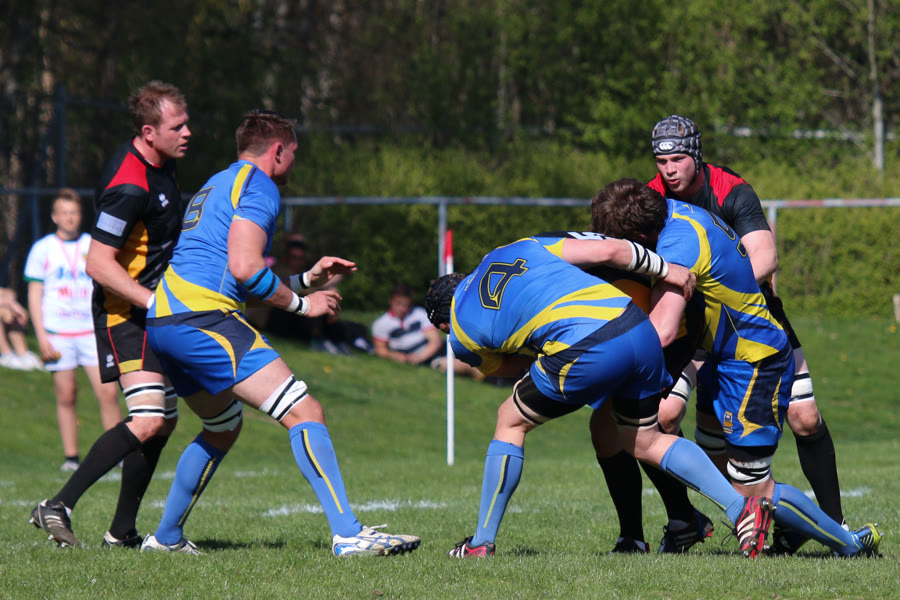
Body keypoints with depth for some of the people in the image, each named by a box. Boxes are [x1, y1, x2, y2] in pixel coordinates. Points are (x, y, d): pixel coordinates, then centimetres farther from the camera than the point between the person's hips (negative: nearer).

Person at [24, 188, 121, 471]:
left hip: (92, 331, 1)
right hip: (57, 335, -1)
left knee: (108, 393, -10)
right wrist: (42, 337, -4)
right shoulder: (42, 249, 5)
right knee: (66, 396, -1)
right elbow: (34, 295, 5)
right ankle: (71, 456, 8)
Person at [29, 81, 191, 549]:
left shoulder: (160, 164, 7)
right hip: (124, 313, -10)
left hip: (151, 311, 10)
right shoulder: (129, 185, -24)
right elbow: (98, 262, -26)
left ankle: (122, 532, 17)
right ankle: (59, 506, -19)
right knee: (147, 419, -21)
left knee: (164, 419, 11)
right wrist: (153, 301, -26)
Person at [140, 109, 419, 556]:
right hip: (203, 318, -10)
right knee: (304, 413, -13)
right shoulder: (258, 185, -2)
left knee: (223, 427, 29)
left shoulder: (217, 185, 28)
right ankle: (348, 535, -23)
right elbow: (245, 268, -15)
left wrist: (307, 278, 34)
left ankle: (165, 537, 32)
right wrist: (302, 304, -2)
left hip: (162, 319, 10)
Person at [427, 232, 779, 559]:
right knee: (645, 442, 23)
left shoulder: (461, 335, 16)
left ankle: (482, 543, 22)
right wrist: (665, 270, 28)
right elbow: (607, 251, 19)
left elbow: (506, 366, 33)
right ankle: (742, 508, 12)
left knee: (511, 423, 19)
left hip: (585, 352, -5)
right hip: (639, 328, 5)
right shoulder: (519, 250, 27)